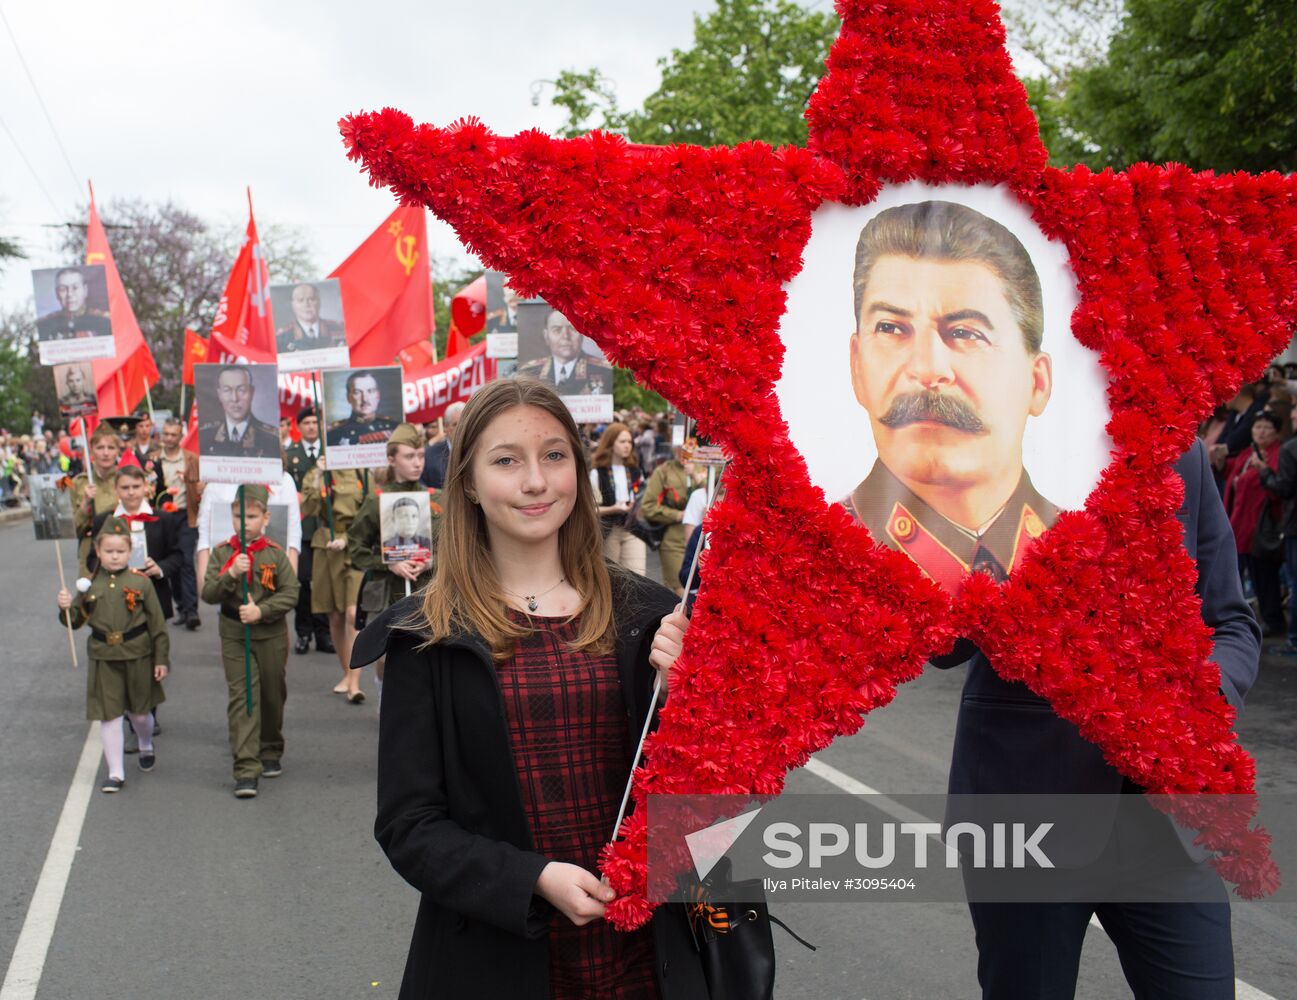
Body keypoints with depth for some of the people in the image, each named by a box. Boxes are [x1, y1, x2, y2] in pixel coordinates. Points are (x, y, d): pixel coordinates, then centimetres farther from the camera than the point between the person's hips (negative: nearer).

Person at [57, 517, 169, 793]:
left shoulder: (140, 582, -5)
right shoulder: (90, 585, 1)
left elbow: (157, 622, -2)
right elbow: (75, 620, 7)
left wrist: (161, 658, -3)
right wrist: (66, 608, -16)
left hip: (137, 656, -1)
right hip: (103, 658, 1)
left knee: (139, 711, 14)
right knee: (109, 715, 0)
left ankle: (146, 746, 45)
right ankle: (115, 772, 8)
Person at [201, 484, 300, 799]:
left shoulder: (275, 554, -3)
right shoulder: (222, 553, 0)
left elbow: (290, 593, -7)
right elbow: (208, 594, -5)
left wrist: (261, 611, -19)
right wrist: (230, 575, -21)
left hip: (272, 635, 1)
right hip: (234, 636, 0)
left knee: (272, 696, 14)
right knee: (242, 699, -8)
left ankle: (271, 752, 36)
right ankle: (246, 770, -10)